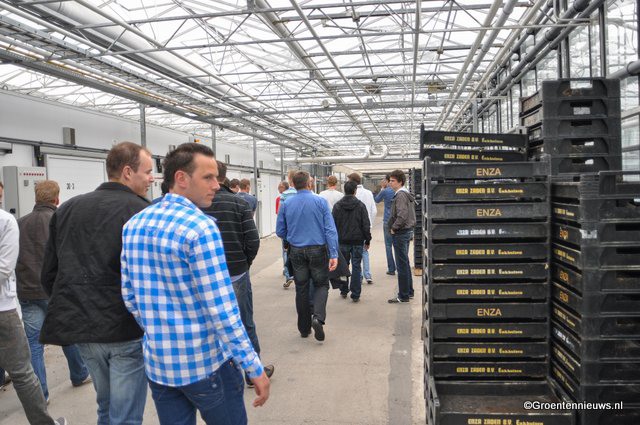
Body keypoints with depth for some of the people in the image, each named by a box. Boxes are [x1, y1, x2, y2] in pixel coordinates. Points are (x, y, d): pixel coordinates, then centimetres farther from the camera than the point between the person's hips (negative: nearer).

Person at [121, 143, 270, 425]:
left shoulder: (134, 225, 3)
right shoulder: (200, 227, -20)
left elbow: (129, 296, 8)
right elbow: (221, 309, -22)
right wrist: (254, 368, -16)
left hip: (157, 362, 7)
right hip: (205, 363, -6)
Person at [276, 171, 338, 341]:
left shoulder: (286, 204, -1)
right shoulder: (320, 201, -6)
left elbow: (280, 231, 4)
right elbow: (330, 229, -11)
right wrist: (334, 254, -11)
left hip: (296, 251, 2)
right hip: (318, 250, -2)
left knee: (301, 289, 12)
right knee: (321, 284, 11)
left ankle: (304, 328, 20)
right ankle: (318, 317, -13)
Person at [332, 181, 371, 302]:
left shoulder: (337, 206, -1)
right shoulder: (360, 205, -4)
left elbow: (333, 225, 1)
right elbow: (366, 225, -4)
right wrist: (367, 240, 5)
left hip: (342, 241, 1)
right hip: (357, 241, -1)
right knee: (356, 267, 2)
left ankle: (344, 290, 22)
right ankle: (355, 294, 2)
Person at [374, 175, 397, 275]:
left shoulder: (385, 191, -8)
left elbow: (376, 200, 10)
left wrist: (381, 188, 16)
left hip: (388, 221, -3)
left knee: (388, 245, 3)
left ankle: (391, 269, 3)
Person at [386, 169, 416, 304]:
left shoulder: (400, 195, -17)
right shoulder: (407, 194, 14)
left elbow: (402, 216, -28)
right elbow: (412, 215, 20)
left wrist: (393, 228, -16)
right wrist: (411, 229, 17)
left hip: (400, 233, -10)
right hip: (408, 231, 10)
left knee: (402, 265, -4)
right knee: (405, 263, 17)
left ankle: (403, 296, 2)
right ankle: (409, 291, 26)